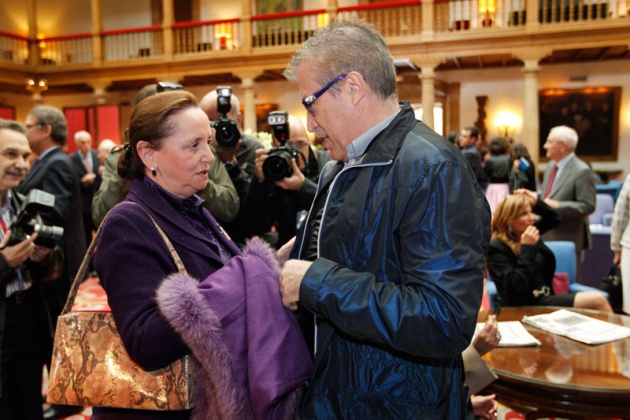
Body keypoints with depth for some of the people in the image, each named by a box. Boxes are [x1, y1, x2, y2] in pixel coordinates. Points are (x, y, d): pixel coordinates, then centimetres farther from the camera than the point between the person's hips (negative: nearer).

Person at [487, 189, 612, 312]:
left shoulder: (527, 232, 8)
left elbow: (554, 219, 27)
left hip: (545, 298, 8)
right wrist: (526, 247, -22)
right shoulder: (496, 247, -15)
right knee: (597, 301, -15)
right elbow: (517, 287, -24)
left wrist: (536, 201, 8)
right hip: (526, 307, -8)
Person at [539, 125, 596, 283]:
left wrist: (557, 206, -24)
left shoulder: (582, 171, -14)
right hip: (547, 236, 8)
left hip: (567, 237, -8)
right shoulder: (551, 166, 12)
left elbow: (588, 206, -18)